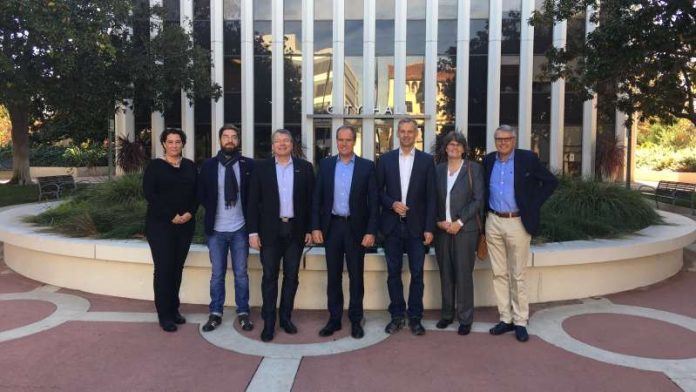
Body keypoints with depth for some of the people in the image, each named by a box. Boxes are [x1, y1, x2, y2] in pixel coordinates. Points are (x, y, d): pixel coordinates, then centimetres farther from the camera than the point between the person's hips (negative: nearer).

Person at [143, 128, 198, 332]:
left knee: (177, 267, 9)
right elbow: (149, 193, -11)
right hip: (160, 224, -4)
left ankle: (174, 309, 20)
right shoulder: (155, 165, -2)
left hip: (185, 225, 4)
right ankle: (164, 315, 7)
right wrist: (171, 215, -16)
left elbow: (197, 193, 8)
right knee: (163, 268, -3)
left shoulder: (190, 166, 9)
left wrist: (190, 213, -10)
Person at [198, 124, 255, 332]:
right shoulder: (208, 165, 1)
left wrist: (248, 216, -1)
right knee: (217, 274, 10)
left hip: (240, 229, -1)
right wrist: (213, 211, 4)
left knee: (241, 273, 8)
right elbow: (202, 194, 8)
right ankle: (215, 314, 21)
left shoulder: (248, 164, -2)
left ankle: (243, 313, 20)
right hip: (216, 229, 1)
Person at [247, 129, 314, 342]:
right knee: (270, 276, 3)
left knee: (291, 276, 9)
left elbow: (310, 200, 4)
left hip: (296, 230, 1)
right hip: (270, 230, -1)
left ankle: (286, 317, 23)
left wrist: (310, 229, 0)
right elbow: (253, 201, 0)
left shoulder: (305, 167, 4)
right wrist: (253, 231, -5)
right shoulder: (261, 168, 2)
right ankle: (269, 322, 12)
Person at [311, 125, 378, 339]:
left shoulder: (366, 166, -1)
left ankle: (356, 320, 18)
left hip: (356, 227, -2)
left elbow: (373, 201, -3)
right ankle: (334, 318, 20)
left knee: (356, 276, 7)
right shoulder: (325, 164, 5)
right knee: (333, 275, 9)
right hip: (332, 226, 2)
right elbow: (317, 198, 5)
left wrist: (371, 231, -9)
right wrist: (316, 227, -2)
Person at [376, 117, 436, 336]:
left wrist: (429, 228, -6)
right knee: (394, 273, 7)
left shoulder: (427, 160, 2)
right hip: (392, 225, 1)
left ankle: (415, 317, 16)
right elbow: (378, 191, 7)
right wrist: (392, 204, -13)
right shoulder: (386, 159, 5)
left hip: (416, 226, -1)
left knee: (417, 273, 4)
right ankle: (397, 316, 19)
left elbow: (431, 197, -1)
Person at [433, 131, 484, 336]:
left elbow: (478, 199, -5)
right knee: (445, 273, 8)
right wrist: (438, 221, -4)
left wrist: (459, 222, -11)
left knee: (463, 273, -2)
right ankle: (447, 313, 20)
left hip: (464, 229, -3)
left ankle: (465, 318, 8)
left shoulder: (473, 168, 1)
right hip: (442, 229, 3)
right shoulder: (438, 169, 10)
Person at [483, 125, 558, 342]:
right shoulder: (488, 160, 7)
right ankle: (505, 318, 19)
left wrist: (533, 205, -6)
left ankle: (520, 322, 13)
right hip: (493, 222, 4)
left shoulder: (527, 158, -5)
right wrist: (486, 210, 8)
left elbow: (551, 182, -2)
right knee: (499, 274, 9)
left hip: (517, 223, -4)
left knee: (517, 276, 2)